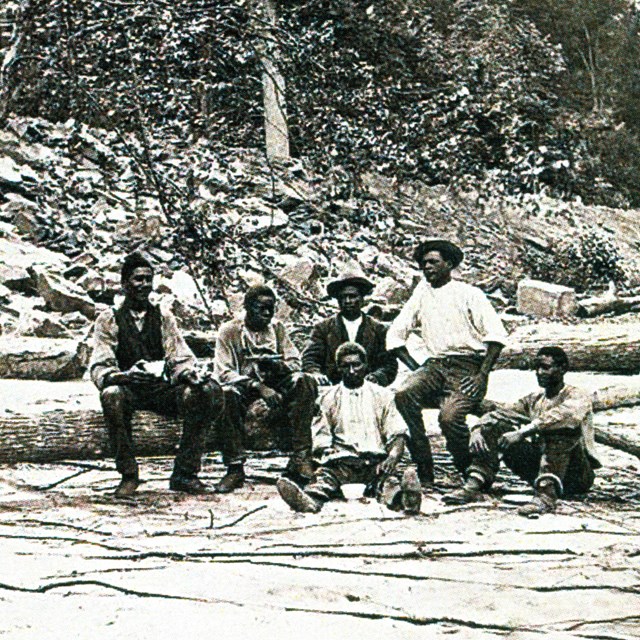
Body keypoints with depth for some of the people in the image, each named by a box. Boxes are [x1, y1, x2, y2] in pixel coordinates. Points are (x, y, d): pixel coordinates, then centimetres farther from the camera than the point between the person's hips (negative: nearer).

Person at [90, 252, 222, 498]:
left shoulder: (163, 316, 12)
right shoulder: (109, 319, 4)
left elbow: (180, 358, 5)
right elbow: (99, 368, -7)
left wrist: (189, 373, -21)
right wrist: (124, 376, -30)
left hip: (162, 390, 2)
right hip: (129, 392, -2)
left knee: (208, 391, -25)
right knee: (112, 395, -38)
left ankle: (184, 473, -18)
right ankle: (128, 475, -22)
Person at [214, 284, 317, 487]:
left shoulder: (277, 328, 8)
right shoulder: (229, 331, -4)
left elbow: (295, 362, 5)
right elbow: (223, 373, -13)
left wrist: (279, 365, -21)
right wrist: (259, 387, -26)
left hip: (273, 384, 3)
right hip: (243, 386, -3)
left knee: (305, 382, -24)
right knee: (227, 395, -38)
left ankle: (300, 458, -26)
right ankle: (235, 466, -30)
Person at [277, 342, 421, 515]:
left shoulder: (382, 395, 18)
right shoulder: (329, 398, 20)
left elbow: (397, 433, 10)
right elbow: (321, 436, 14)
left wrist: (392, 458, -11)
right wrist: (328, 452, -10)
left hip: (375, 459, 0)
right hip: (342, 459, 0)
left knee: (385, 478, -36)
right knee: (325, 474, -35)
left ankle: (401, 497, -69)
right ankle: (309, 498, -68)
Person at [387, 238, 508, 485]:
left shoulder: (469, 294, 7)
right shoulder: (420, 296, 20)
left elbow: (496, 335, -2)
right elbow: (395, 334, 17)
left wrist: (483, 375, -13)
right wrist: (414, 368, 2)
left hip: (467, 365, -4)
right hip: (433, 364, 4)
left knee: (449, 416, -30)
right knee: (403, 394, -28)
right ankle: (424, 469, -21)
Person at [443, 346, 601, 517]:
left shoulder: (579, 397, -4)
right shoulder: (534, 400, 15)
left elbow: (563, 415, -29)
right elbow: (497, 414, 5)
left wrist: (522, 432, -38)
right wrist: (477, 430, -17)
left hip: (575, 476, -5)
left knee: (562, 426, -32)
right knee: (496, 423, -4)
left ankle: (546, 496, -45)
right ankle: (473, 486, -19)